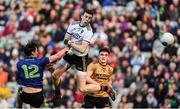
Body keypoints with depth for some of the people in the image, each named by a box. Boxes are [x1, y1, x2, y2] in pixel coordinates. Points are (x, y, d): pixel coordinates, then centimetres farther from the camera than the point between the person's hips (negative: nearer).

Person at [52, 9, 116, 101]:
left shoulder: (88, 31, -23)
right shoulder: (73, 24, -4)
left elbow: (82, 49, -28)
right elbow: (66, 40, 1)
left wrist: (70, 43, -20)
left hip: (81, 58, -7)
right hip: (70, 54, 7)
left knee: (82, 88, -11)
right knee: (55, 75, 16)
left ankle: (106, 88, 5)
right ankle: (57, 94, 44)